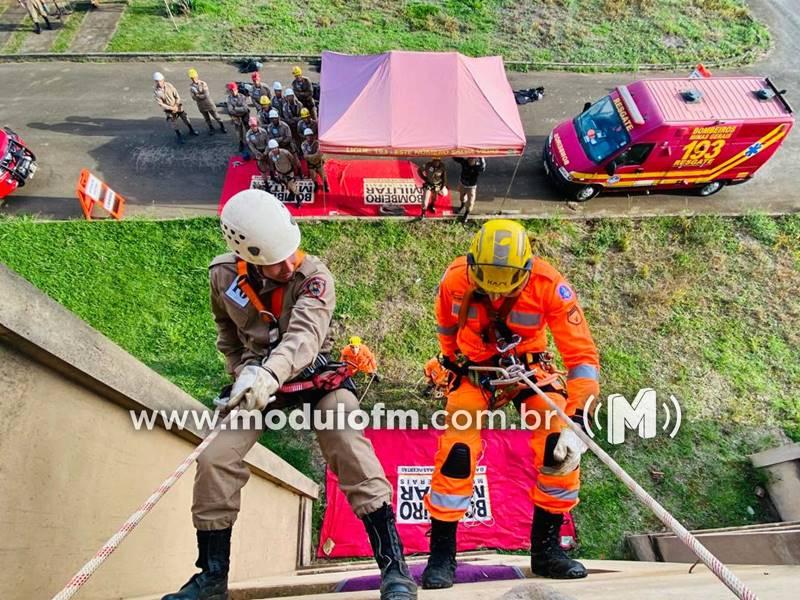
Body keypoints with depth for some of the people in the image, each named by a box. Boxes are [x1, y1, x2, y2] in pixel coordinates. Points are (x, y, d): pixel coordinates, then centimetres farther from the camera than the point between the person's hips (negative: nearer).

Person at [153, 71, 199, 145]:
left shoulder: (169, 85, -14)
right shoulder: (155, 91, -18)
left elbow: (177, 97, -7)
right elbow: (160, 104, -17)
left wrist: (176, 107, -14)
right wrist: (172, 108, -21)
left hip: (178, 106, 1)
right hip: (168, 110, -1)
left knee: (186, 119, 9)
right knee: (174, 124, 1)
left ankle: (191, 131, 30)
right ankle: (179, 136, 18)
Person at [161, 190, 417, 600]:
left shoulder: (314, 276, -21)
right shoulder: (223, 276, -7)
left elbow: (304, 335, -39)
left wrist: (268, 374, -56)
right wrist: (245, 373, 1)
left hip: (315, 373, -3)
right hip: (259, 379, 4)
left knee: (351, 451, -22)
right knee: (215, 461, -7)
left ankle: (394, 566, -9)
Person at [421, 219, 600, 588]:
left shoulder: (548, 285, -26)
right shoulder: (455, 280, -21)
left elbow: (582, 354, -24)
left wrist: (576, 421, -31)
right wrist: (452, 364, 7)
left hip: (528, 364, 1)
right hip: (473, 366, 0)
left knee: (561, 446, -16)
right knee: (457, 452, -16)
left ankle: (546, 547, 9)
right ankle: (441, 552, 6)